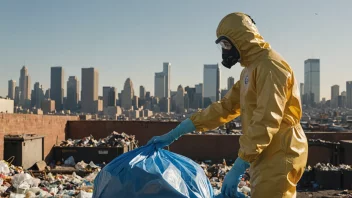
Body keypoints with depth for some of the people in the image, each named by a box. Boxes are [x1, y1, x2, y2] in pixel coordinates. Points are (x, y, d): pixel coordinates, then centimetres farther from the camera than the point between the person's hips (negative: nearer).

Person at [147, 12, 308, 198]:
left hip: (278, 156, -10)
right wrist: (172, 135, 11)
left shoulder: (270, 66, -16)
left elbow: (266, 122, -24)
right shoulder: (250, 68, 15)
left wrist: (237, 168, -25)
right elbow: (224, 107, 14)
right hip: (265, 155, 10)